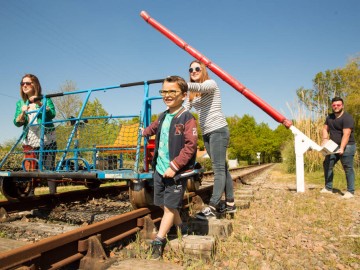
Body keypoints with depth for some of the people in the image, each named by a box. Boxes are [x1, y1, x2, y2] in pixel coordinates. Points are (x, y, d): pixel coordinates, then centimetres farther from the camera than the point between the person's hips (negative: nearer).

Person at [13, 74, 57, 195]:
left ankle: (53, 192, 3)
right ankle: (30, 193, 10)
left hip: (47, 140, -3)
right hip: (29, 142, 3)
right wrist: (23, 113, -16)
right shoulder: (20, 103, 11)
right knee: (30, 169, 1)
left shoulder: (44, 99, 2)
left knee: (49, 167, -3)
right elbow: (17, 123, 3)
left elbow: (52, 114, -13)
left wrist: (39, 104, -26)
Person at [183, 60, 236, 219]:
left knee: (219, 168, -11)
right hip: (206, 133, 8)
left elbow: (200, 87, -29)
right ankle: (230, 204, 18)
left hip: (218, 130, -8)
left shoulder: (210, 83, -5)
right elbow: (184, 109, 6)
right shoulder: (191, 93, 18)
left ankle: (212, 208, -14)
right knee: (222, 168, 11)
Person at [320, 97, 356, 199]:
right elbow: (325, 129, 12)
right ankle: (328, 188, 15)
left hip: (347, 146, -8)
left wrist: (342, 148, -32)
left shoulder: (347, 118, -15)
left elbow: (346, 134, -24)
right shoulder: (330, 117, 11)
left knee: (348, 168, -7)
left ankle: (350, 191, 1)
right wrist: (325, 139, -9)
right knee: (327, 164, 7)